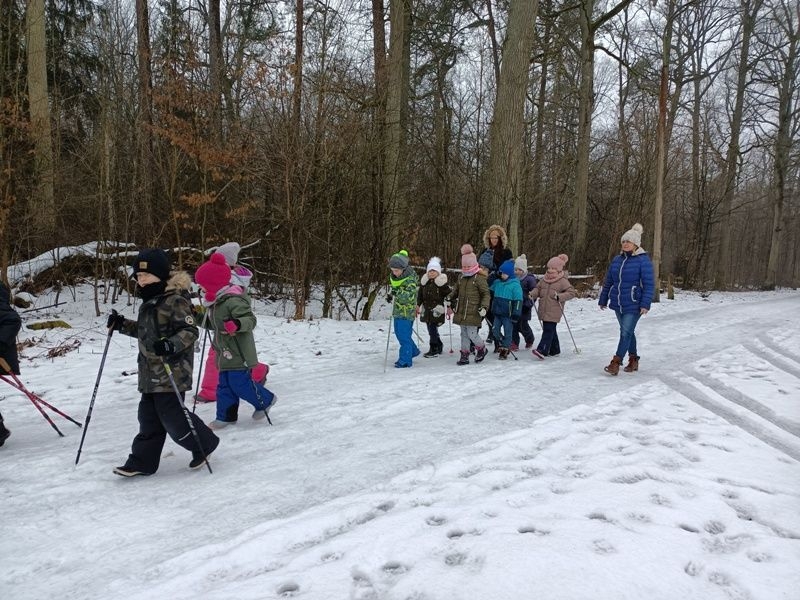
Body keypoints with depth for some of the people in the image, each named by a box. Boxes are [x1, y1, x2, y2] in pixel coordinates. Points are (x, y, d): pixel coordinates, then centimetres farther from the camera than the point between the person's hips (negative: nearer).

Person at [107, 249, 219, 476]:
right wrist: (121, 325, 17)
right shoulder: (149, 301, 15)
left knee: (172, 417, -4)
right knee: (149, 417, 12)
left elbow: (190, 331, -21)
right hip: (150, 372, 9)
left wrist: (172, 345, -36)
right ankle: (142, 461, 20)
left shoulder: (175, 300, -16)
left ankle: (204, 444, 17)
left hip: (172, 371, -9)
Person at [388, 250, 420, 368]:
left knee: (404, 335, -7)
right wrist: (392, 295, 6)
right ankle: (412, 351, 37)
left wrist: (397, 293, -36)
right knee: (399, 333, 18)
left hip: (407, 311, -9)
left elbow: (410, 296, -29)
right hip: (398, 309, 9)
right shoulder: (394, 276, 5)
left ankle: (405, 360, 3)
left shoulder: (410, 278, -20)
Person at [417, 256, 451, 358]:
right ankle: (439, 346, 30)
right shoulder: (424, 281, 9)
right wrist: (418, 305, 10)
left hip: (437, 310, -6)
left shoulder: (442, 282, -7)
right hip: (426, 310, 6)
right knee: (431, 330, 12)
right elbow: (420, 295, 17)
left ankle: (434, 349, 4)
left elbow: (449, 294, -5)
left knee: (432, 330, -8)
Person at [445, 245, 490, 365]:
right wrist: (449, 299, 12)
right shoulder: (462, 277, 12)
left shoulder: (479, 278, -9)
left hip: (473, 313, -6)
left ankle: (482, 349, 21)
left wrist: (484, 307, -17)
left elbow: (486, 294, -8)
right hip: (461, 312, 7)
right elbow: (456, 290, 25)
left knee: (472, 334, -6)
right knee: (464, 334, 11)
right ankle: (465, 355, 19)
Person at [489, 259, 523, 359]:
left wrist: (516, 314, -13)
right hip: (497, 312, 6)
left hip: (508, 314, -6)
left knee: (507, 332, 3)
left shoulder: (515, 285, -11)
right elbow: (490, 290, 23)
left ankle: (505, 350, 13)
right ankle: (502, 344, 27)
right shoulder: (497, 282, 6)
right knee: (495, 330, 7)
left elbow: (518, 300, -11)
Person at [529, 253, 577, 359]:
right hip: (544, 310, 7)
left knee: (548, 330, -12)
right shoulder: (544, 279, 10)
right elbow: (538, 288, 19)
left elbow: (572, 292, -9)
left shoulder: (563, 281, -7)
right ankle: (554, 350, 29)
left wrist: (559, 296, -22)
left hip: (554, 312, -7)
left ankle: (542, 350, -18)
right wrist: (533, 294, -2)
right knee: (551, 330, 16)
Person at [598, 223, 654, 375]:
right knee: (628, 332, 17)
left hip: (633, 306, -6)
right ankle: (633, 360, 30)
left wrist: (645, 304, -19)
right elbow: (608, 282, 15)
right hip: (618, 304, 6)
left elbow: (649, 285, -12)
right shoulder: (617, 259, 8)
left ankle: (616, 362, -6)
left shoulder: (643, 260, -9)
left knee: (626, 333, -8)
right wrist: (603, 300, 16)